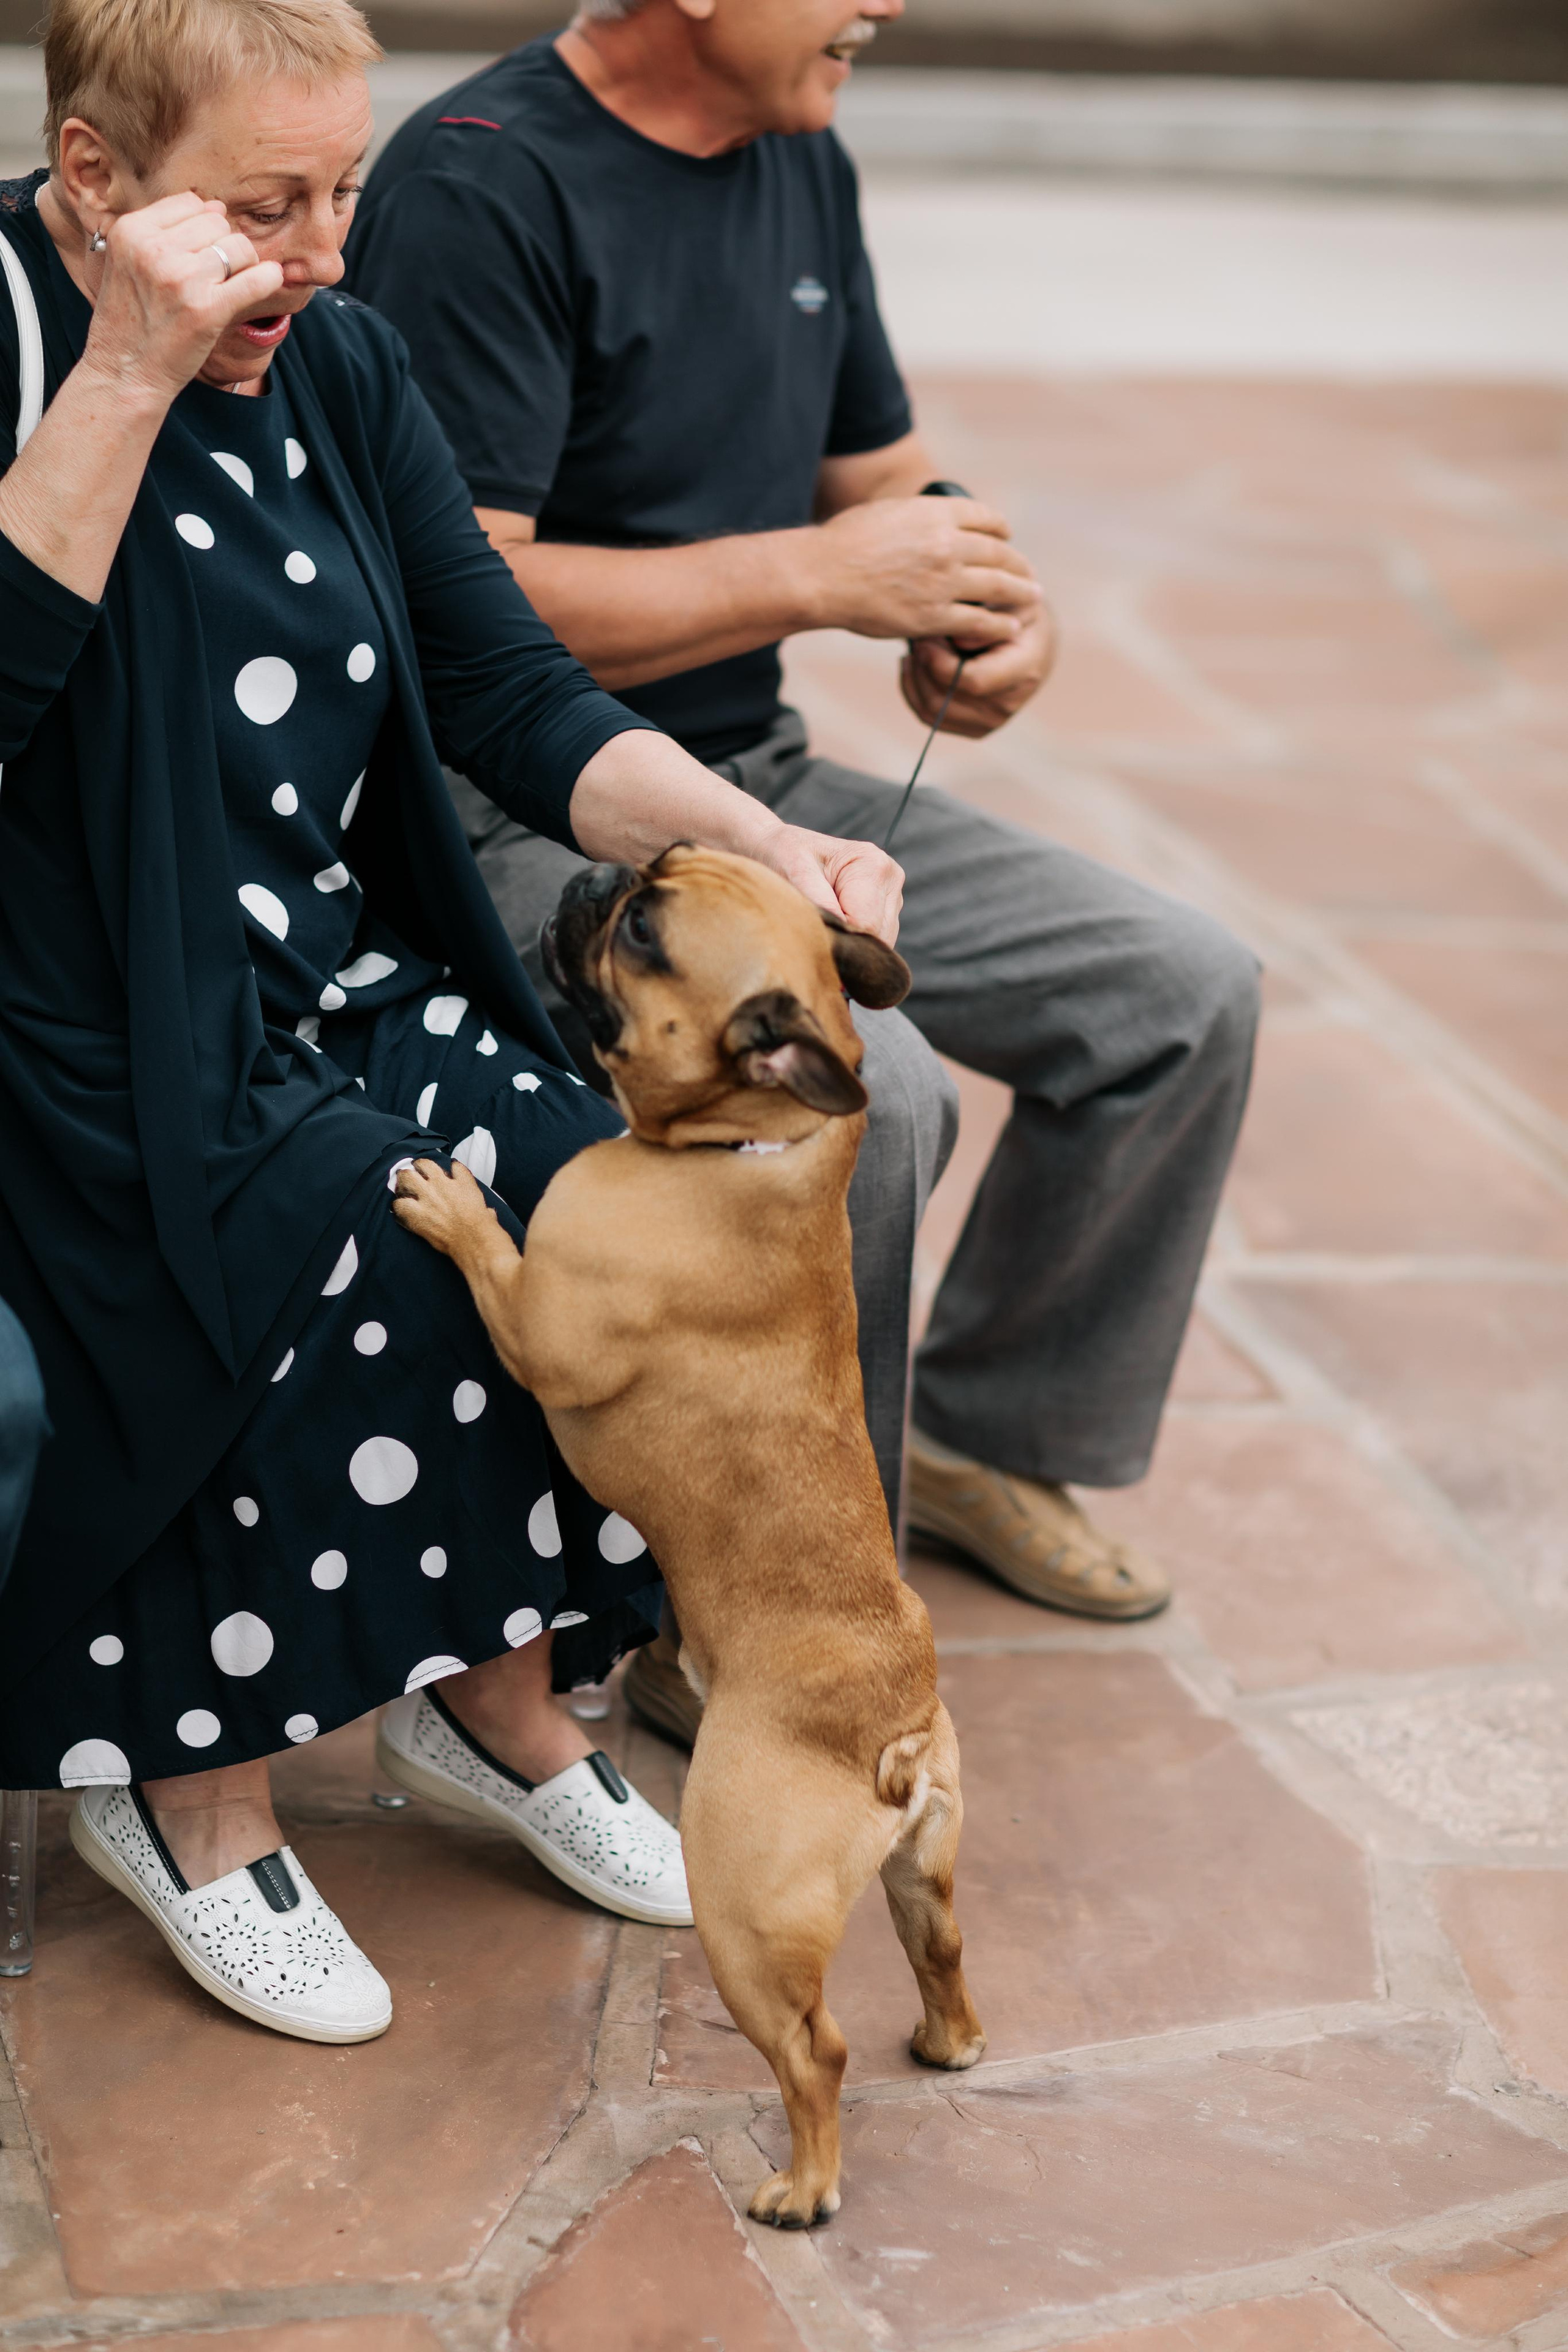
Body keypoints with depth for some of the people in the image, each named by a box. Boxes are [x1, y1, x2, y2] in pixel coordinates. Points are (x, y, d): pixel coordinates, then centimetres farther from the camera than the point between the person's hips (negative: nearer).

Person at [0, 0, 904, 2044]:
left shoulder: (340, 362, 8)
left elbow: (513, 696, 5)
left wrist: (758, 841, -11)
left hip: (347, 978, 6)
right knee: (385, 1255, -29)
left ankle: (498, 1697, 7)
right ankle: (185, 1786, -7)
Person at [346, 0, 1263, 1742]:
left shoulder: (804, 165, 11)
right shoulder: (476, 189, -17)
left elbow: (882, 475, 21)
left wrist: (976, 612, -3)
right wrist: (820, 574, -20)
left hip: (754, 779, 9)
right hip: (519, 819, -9)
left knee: (1182, 993, 2)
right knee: (866, 1093, -32)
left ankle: (986, 1438, 21)